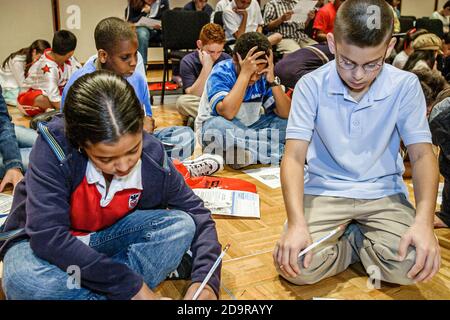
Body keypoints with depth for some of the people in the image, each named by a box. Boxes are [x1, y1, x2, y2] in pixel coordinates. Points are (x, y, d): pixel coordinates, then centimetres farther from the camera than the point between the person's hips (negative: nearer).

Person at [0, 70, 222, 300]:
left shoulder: (153, 158, -20)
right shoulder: (54, 146, -30)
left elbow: (198, 216, -11)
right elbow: (47, 237, -35)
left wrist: (205, 280, -28)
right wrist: (130, 284, -35)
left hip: (105, 238, 2)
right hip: (43, 243, -2)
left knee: (182, 225, -21)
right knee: (24, 279, -37)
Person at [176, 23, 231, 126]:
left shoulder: (227, 60, -5)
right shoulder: (188, 62, -10)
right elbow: (193, 95, -18)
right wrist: (206, 67, -25)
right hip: (197, 105, -1)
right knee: (182, 101, -34)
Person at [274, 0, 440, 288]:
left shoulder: (406, 86, -6)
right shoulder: (312, 85, -9)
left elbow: (422, 154, -5)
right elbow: (295, 156, -13)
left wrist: (424, 220, -23)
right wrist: (296, 223, -28)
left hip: (384, 194, 1)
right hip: (324, 191, 0)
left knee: (413, 265, -25)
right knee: (294, 265, -24)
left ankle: (349, 238, 6)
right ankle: (365, 242, 5)